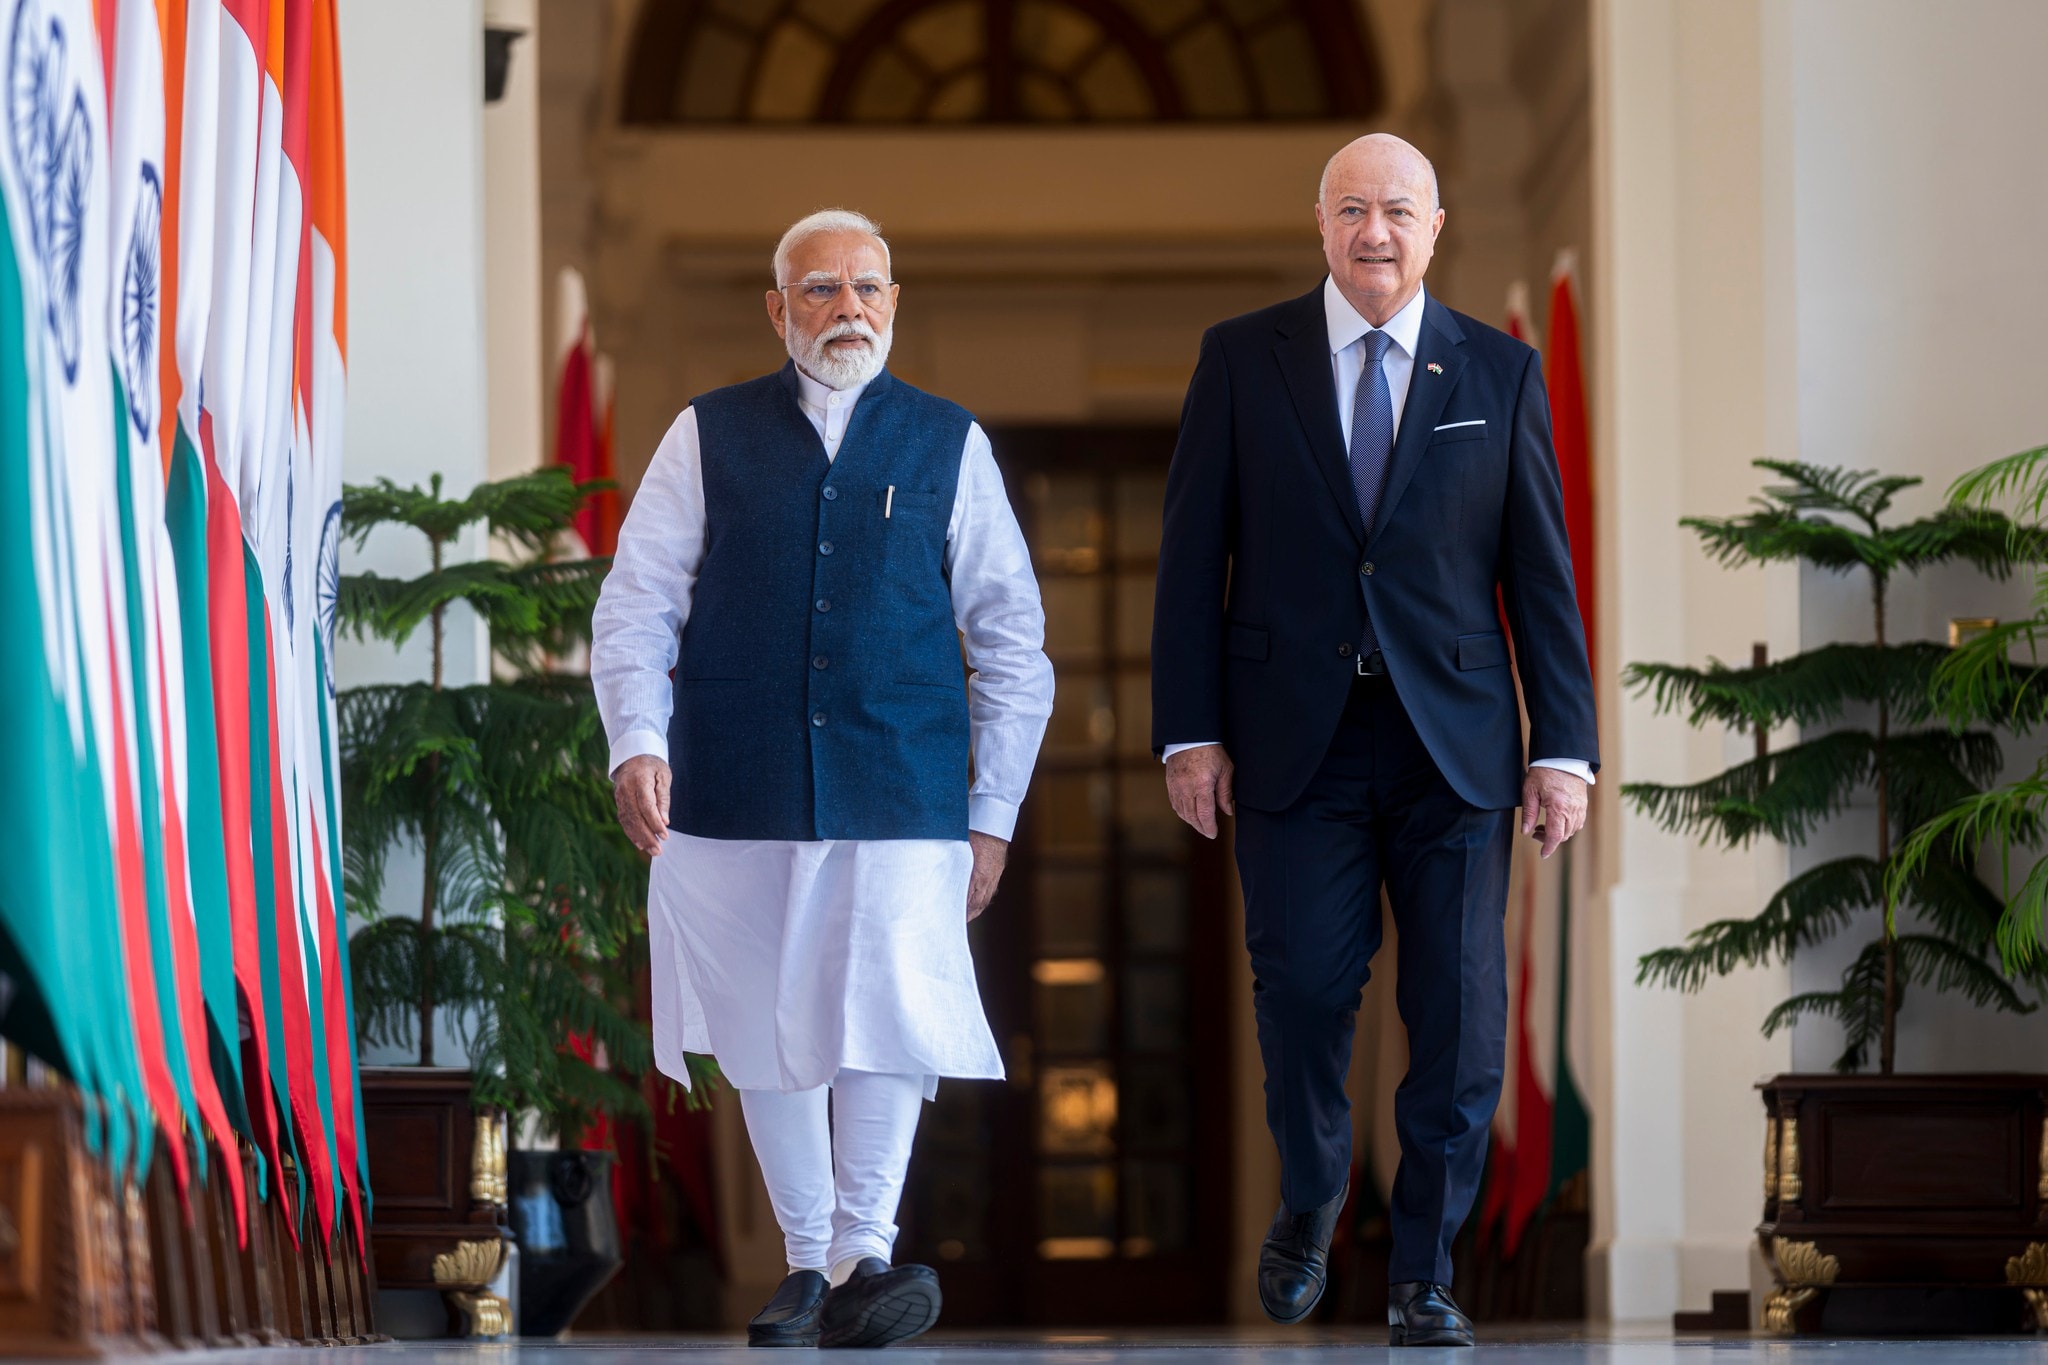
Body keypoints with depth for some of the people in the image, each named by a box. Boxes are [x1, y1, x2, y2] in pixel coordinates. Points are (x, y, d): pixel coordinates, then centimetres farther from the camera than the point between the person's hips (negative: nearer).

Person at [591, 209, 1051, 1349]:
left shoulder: (949, 446, 10)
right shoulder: (709, 439, 9)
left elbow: (1012, 641, 12)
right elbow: (637, 605, 6)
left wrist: (995, 813, 7)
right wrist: (637, 741, -11)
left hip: (901, 800, -1)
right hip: (735, 803, 1)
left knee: (888, 1018, -16)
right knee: (768, 1039, 6)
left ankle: (863, 1260, -11)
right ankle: (808, 1265, 19)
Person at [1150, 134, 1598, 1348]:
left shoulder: (1500, 373, 7)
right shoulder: (1243, 358, 5)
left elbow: (1542, 572, 6)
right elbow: (1194, 556, 4)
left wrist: (1565, 747, 0)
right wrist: (1190, 730, -2)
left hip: (1453, 744, 1)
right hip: (1294, 740, -1)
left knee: (1460, 1013, -2)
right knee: (1304, 985, -5)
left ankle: (1425, 1270, 11)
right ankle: (1311, 1201, 24)